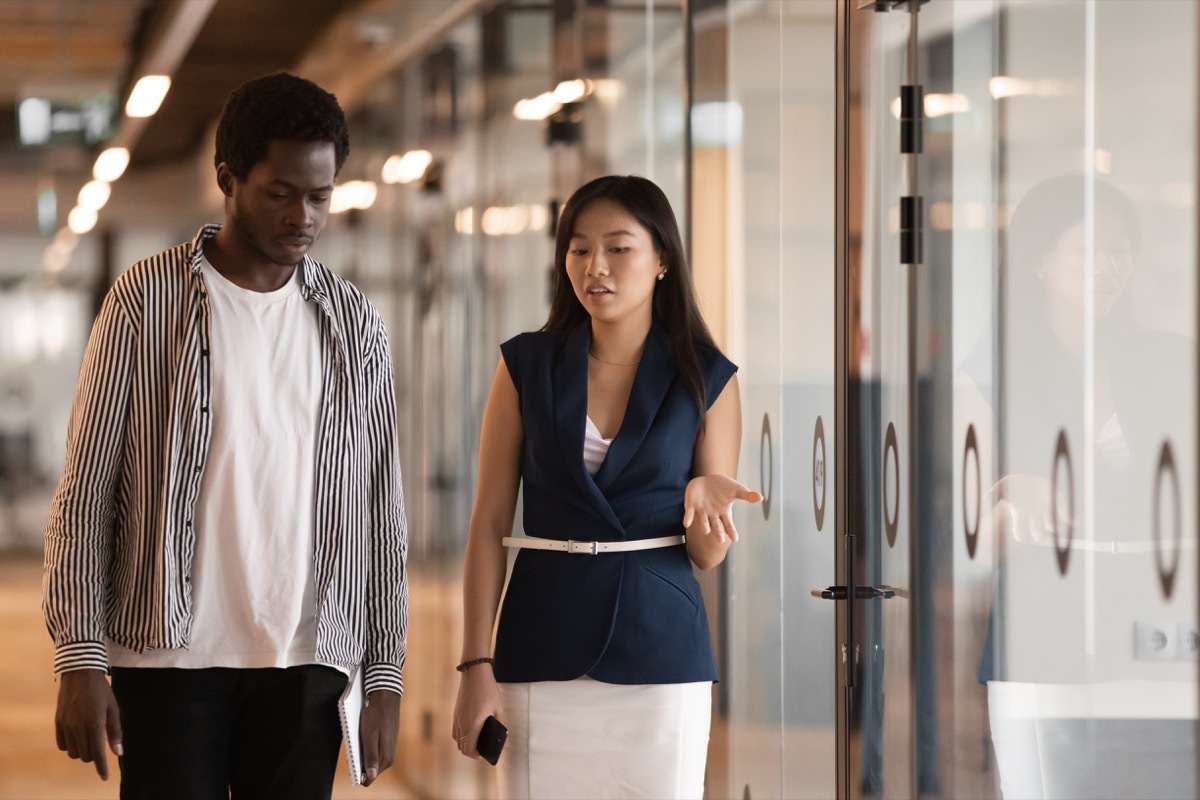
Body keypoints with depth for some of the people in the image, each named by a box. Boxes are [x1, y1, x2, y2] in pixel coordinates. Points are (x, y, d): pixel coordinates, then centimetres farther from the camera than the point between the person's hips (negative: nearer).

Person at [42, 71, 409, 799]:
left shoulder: (354, 323, 8)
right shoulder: (149, 300, -1)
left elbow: (380, 511, 10)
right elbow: (86, 493, -2)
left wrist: (386, 676, 5)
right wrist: (79, 660, -9)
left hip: (304, 663, 3)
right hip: (170, 657, -3)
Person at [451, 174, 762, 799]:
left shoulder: (706, 379, 2)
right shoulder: (527, 366, 3)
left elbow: (708, 555, 5)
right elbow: (489, 525, 2)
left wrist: (705, 494, -18)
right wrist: (477, 667, -5)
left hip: (658, 648, 0)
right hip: (545, 650, 0)